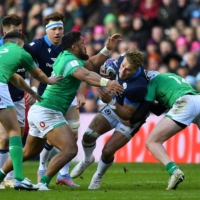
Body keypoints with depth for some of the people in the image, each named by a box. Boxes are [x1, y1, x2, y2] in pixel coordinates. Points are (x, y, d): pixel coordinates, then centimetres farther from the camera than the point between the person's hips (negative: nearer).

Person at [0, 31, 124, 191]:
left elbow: (91, 65, 20)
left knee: (30, 152, 27)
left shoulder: (64, 57, 12)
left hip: (38, 111, 11)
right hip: (48, 113, -11)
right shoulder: (70, 61, -18)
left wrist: (107, 49, 9)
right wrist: (106, 82, -54)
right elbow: (86, 76, -38)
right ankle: (43, 183, -22)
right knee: (70, 150, -20)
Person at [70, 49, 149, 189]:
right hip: (115, 106, 6)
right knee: (88, 135, -1)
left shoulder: (138, 87, -41)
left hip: (130, 119, -6)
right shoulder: (123, 59, -22)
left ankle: (98, 178, 21)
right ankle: (87, 160, 33)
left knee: (107, 151, -12)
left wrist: (110, 101, -43)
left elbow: (127, 115, -31)